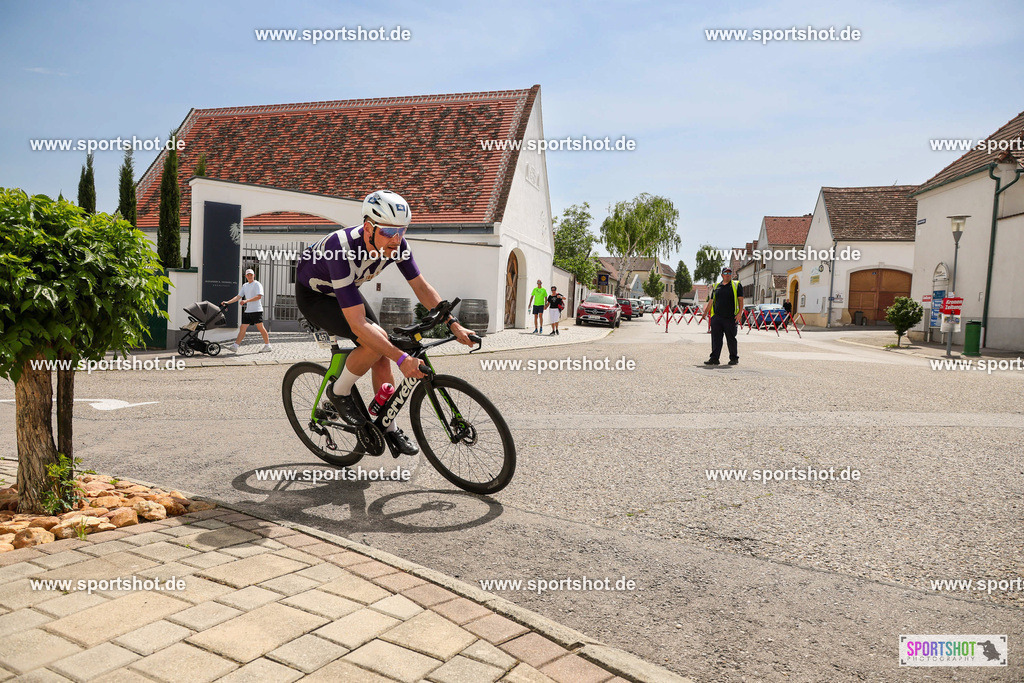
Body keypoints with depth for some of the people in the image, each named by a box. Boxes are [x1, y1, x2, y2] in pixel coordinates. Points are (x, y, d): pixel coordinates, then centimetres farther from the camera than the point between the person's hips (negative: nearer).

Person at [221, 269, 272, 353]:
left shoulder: (257, 284, -3)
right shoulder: (245, 285, 19)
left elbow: (259, 296, -17)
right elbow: (238, 297, 18)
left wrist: (246, 300, -24)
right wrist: (227, 302, 7)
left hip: (256, 310, -7)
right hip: (247, 311, 7)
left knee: (260, 327, -5)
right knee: (242, 328, 4)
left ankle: (267, 345, 2)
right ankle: (235, 346, 2)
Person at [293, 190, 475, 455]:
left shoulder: (395, 244, -23)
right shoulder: (344, 252, -42)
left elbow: (422, 287, -12)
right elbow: (358, 325, -44)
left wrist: (454, 324, -21)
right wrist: (402, 358, -48)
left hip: (347, 290, 7)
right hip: (313, 296, -6)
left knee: (382, 356, -1)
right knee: (375, 340, -28)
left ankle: (390, 428, 14)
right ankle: (339, 391, -2)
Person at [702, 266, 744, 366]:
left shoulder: (736, 285, 6)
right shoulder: (716, 287, 17)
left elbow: (740, 300, 0)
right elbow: (711, 301, 21)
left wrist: (740, 313, -11)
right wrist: (705, 312, 18)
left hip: (731, 318, -3)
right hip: (716, 318, 3)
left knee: (731, 339, 3)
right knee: (716, 339, -1)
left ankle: (734, 358, 14)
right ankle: (714, 358, 2)